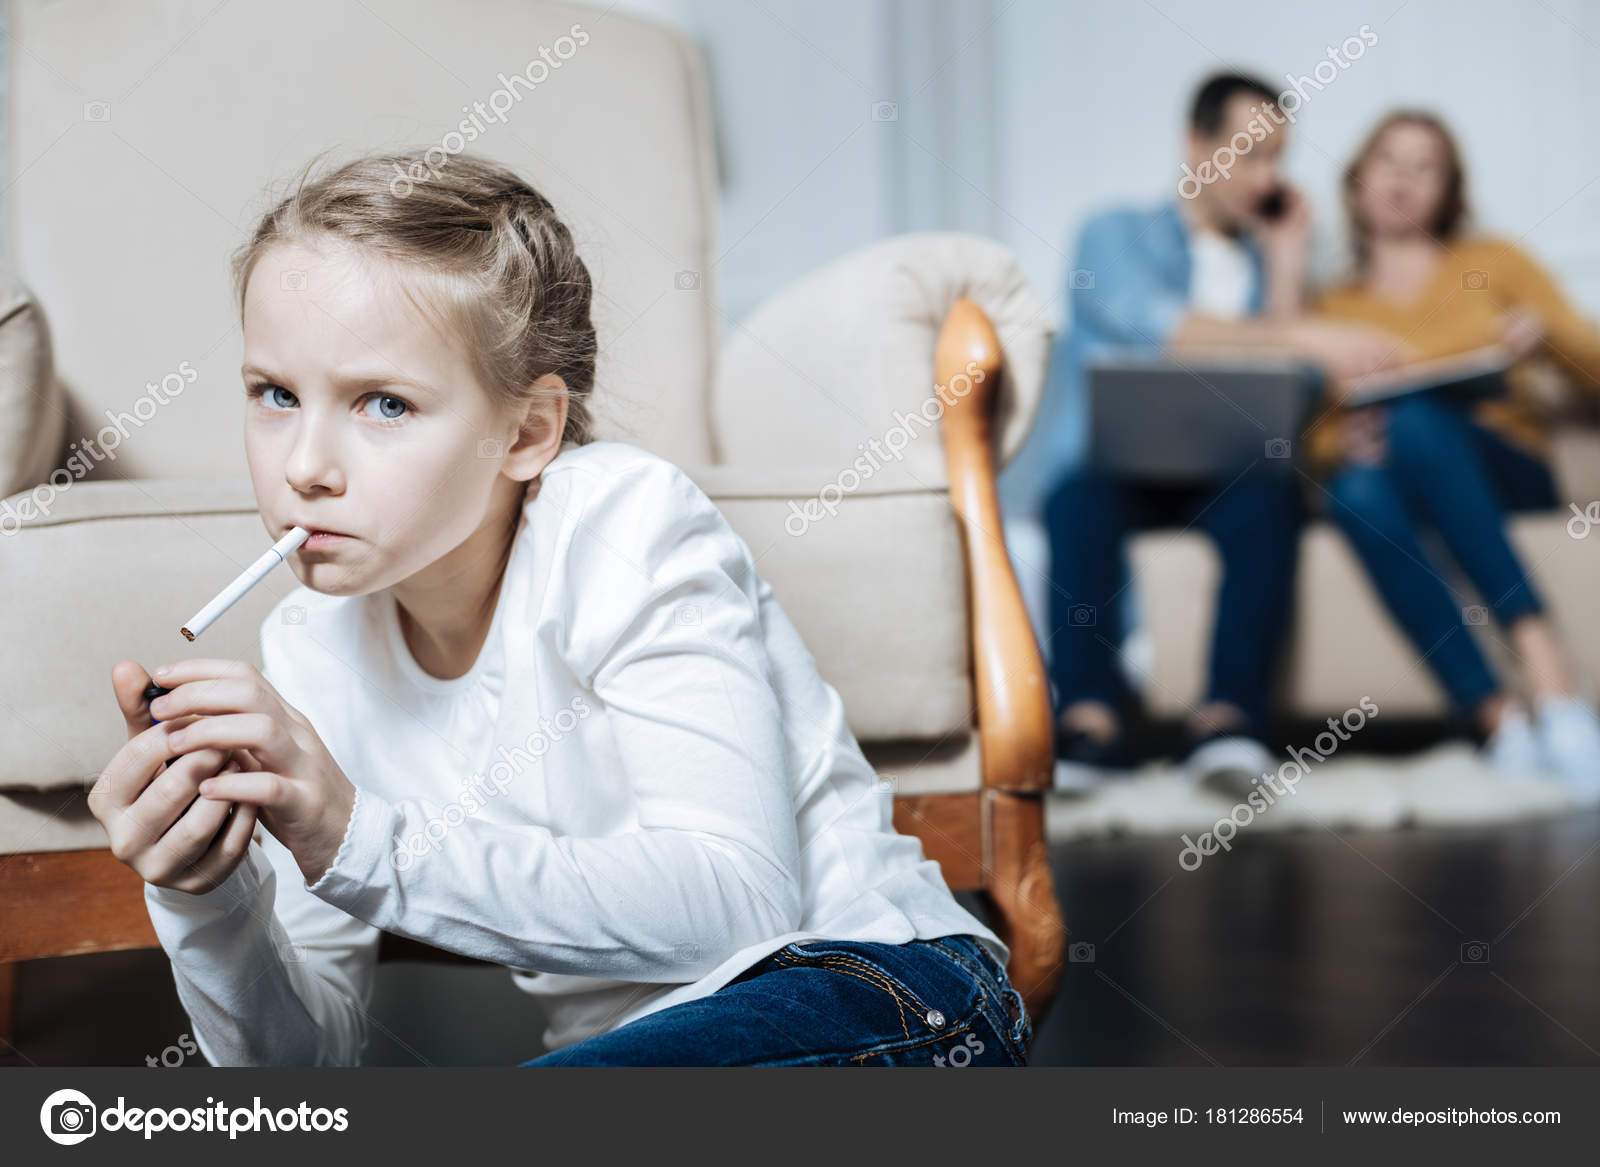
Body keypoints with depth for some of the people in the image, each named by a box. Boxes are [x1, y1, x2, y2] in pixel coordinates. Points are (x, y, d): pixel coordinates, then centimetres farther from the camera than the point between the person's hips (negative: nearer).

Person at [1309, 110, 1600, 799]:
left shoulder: (1492, 263, 18)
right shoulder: (1332, 308, 19)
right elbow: (1319, 436, 8)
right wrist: (1343, 446, -15)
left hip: (1504, 474, -1)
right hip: (1391, 484, 1)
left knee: (1416, 420, -35)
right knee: (1358, 492, -36)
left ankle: (1544, 667, -46)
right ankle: (1498, 719, -46)